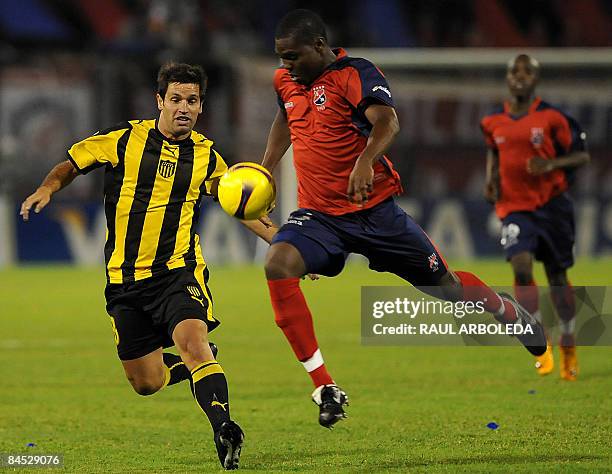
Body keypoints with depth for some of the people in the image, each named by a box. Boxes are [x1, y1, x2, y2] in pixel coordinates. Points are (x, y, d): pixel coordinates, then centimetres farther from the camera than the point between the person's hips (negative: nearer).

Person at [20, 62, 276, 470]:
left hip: (178, 271, -1)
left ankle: (222, 426, -39)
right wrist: (47, 189, -10)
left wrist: (277, 238, 8)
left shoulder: (207, 157, 4)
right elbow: (72, 164, 10)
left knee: (192, 339, -31)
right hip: (125, 279, 1)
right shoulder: (125, 139, -1)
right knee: (146, 383, 5)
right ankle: (194, 364, 37)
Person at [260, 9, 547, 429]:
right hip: (317, 214, 4)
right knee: (277, 264, -26)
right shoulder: (285, 81, 7)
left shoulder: (355, 74, -14)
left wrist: (365, 161, -49)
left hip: (374, 208, -4)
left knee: (446, 285, 7)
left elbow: (387, 121, -31)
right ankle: (325, 389, -24)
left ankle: (511, 312, 44)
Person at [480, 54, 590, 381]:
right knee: (521, 266, -19)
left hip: (551, 203, -1)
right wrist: (491, 179, 6)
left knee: (557, 275, 7)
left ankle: (568, 343, 26)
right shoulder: (493, 122, 3)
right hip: (514, 207, 1)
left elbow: (582, 155, -2)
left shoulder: (552, 118, -7)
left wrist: (552, 164, -20)